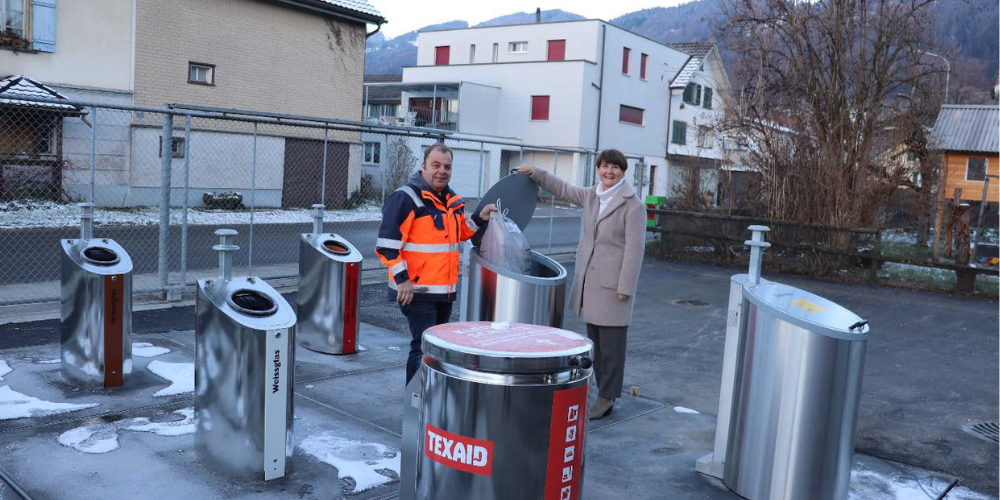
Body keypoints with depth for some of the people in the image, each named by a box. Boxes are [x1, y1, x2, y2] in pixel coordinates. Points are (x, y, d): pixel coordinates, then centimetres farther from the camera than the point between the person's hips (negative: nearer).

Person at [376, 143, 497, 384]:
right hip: (416, 291, -8)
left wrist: (480, 218, 11)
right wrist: (401, 280, -19)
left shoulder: (451, 199, 14)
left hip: (445, 291, 8)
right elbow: (387, 243, -16)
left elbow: (459, 233, 28)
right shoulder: (406, 197, -12)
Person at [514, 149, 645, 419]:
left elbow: (634, 248, -11)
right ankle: (605, 393, 21)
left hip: (612, 284, -7)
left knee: (611, 344, -2)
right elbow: (563, 189, 27)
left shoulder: (632, 205, -8)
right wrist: (534, 173, 25)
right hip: (589, 281, 7)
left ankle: (607, 398, 5)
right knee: (595, 341, 11)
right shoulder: (591, 196, 11)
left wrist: (625, 287, -14)